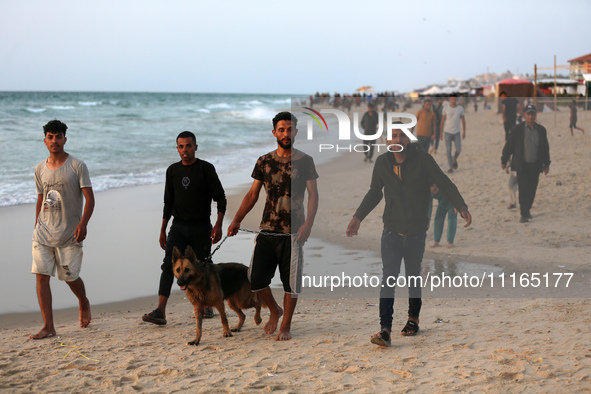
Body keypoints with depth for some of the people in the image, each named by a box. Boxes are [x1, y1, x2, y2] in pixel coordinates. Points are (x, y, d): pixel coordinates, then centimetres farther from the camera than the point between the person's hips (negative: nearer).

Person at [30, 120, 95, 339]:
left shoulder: (77, 166, -5)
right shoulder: (40, 169, 9)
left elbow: (89, 198, -8)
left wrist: (83, 223, -22)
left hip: (69, 234, -3)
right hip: (43, 233, 4)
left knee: (70, 276, 5)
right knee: (41, 276, -7)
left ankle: (84, 304, 39)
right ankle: (48, 327, -3)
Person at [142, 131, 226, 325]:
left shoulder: (206, 169, -4)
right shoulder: (173, 170, 8)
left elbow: (220, 198, -4)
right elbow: (168, 202, 16)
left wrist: (218, 224, -17)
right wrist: (162, 231, 14)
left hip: (201, 228, -3)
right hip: (178, 227, 3)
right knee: (169, 265, -12)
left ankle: (207, 305, 29)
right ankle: (160, 311, -21)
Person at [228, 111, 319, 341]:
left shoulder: (304, 161, 0)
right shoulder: (264, 162, 7)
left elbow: (313, 195, -2)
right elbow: (252, 194, 12)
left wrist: (308, 224, -15)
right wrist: (237, 220, 3)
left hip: (292, 232, -3)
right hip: (267, 230, 3)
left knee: (291, 281, 1)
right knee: (256, 279, 1)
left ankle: (286, 325, 17)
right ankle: (274, 311, 28)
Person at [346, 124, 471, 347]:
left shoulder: (422, 160, -7)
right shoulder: (382, 163, 1)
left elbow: (445, 184, -6)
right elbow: (374, 193, 16)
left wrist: (461, 207, -18)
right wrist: (358, 217, 15)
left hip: (417, 232, -1)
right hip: (392, 231, 1)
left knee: (413, 277, 13)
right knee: (388, 278, -11)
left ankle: (413, 318, 37)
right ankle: (385, 330, -14)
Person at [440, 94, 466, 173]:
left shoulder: (460, 108, -3)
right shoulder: (445, 108, -6)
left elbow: (463, 120, 5)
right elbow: (442, 120, 1)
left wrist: (464, 132, 3)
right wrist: (441, 132, 1)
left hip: (456, 133, 1)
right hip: (447, 133, -1)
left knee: (458, 150, -4)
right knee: (449, 151, -5)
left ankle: (454, 159, 29)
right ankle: (451, 167, 3)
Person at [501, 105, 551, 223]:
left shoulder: (541, 130, 4)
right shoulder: (516, 130, -5)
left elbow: (545, 148, 12)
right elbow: (508, 146, 2)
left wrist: (547, 164, 12)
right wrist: (504, 161, 5)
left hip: (535, 166, 3)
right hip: (522, 166, -3)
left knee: (532, 190, 8)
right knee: (523, 190, -9)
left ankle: (527, 210, 28)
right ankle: (524, 215, -5)